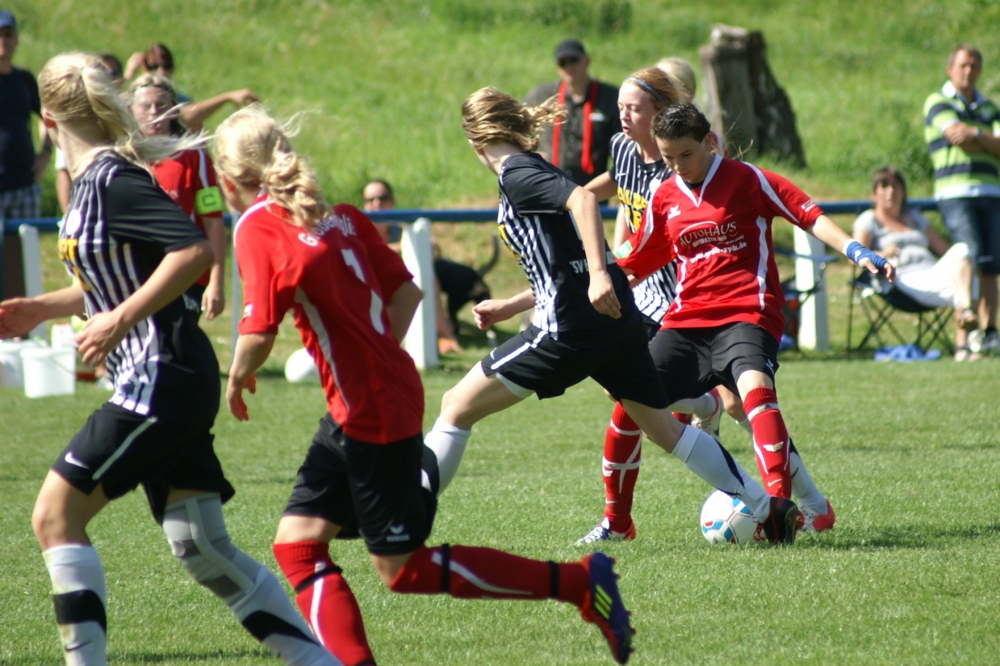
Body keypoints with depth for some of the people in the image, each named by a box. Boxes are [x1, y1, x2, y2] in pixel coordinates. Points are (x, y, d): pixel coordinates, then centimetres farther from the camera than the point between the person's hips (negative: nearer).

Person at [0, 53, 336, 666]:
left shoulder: (113, 180, -15)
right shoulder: (91, 180, 14)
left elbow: (196, 250, -26)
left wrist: (120, 320, -23)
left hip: (164, 381, -10)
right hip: (166, 385, 10)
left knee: (56, 515, -8)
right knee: (203, 550, 9)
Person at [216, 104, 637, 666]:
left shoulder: (258, 229, -13)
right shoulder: (340, 217, 9)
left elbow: (258, 336, -18)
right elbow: (407, 292, 10)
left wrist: (238, 381, 2)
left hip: (368, 411, -9)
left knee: (404, 567, 2)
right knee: (298, 541, 10)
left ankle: (578, 582, 1)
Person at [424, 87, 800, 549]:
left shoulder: (516, 174, -6)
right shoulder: (533, 172, 21)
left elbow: (581, 199, -25)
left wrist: (598, 274, -33)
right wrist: (511, 306, 32)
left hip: (571, 330, -9)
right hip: (618, 323, 9)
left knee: (457, 406, -1)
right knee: (665, 428, 17)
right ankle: (769, 510, 16)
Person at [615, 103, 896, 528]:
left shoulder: (746, 179, -1)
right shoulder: (665, 198, 14)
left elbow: (809, 215, -6)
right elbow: (634, 263, 26)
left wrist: (856, 252, -19)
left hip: (746, 314, -5)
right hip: (686, 320, 5)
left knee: (754, 386, -34)